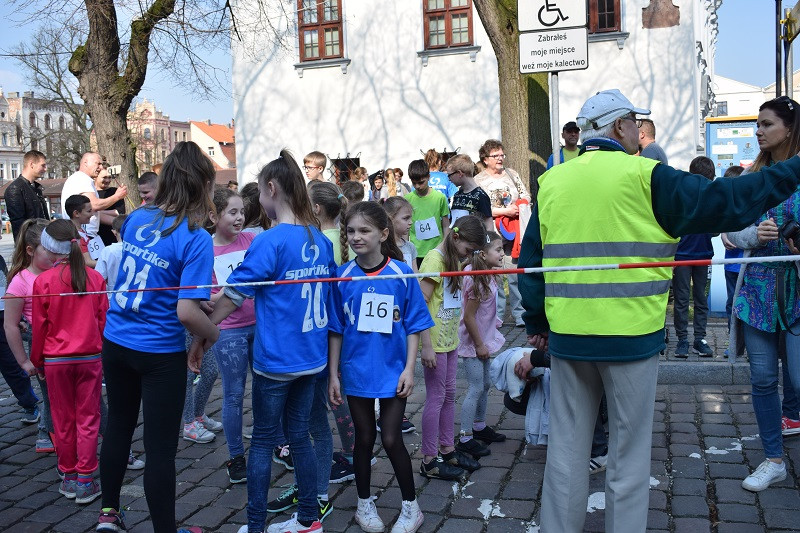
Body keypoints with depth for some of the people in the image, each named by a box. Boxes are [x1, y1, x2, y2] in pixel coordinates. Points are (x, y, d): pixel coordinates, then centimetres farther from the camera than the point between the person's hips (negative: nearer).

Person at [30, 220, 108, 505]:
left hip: (56, 360, -1)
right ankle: (85, 481, 8)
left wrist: (37, 360, 9)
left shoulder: (44, 281, -9)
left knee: (64, 420, 12)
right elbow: (103, 319, 2)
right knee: (88, 418, 6)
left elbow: (40, 325, -3)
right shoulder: (94, 277, -4)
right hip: (90, 357, 1)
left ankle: (69, 477, 22)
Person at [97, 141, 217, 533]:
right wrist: (215, 336, -7)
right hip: (159, 353, -6)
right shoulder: (195, 239, -20)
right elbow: (186, 311, -26)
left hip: (115, 342, 7)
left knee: (118, 427, 23)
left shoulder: (136, 218, 0)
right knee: (161, 448, 5)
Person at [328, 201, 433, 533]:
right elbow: (336, 330, 1)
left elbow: (413, 326, -3)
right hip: (357, 371, 2)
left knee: (391, 439, 2)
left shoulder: (402, 274, -8)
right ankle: (364, 503, 33)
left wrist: (409, 368, -9)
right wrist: (333, 375, 1)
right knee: (364, 438, 14)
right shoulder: (343, 276, -4)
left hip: (393, 371, -2)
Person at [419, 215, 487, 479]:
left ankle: (447, 449, 29)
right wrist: (426, 346, -21)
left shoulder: (454, 261, 11)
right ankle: (429, 460, 10)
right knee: (436, 398, -1)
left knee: (449, 395, 16)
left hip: (450, 339, 9)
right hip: (435, 341, -9)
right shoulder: (434, 259, -17)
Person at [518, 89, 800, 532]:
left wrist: (536, 323, 18)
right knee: (628, 453, 10)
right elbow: (725, 203, -4)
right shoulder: (645, 177, -8)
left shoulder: (551, 181, 5)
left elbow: (531, 260, 9)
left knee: (566, 446, 14)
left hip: (567, 336, 4)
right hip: (630, 337, -4)